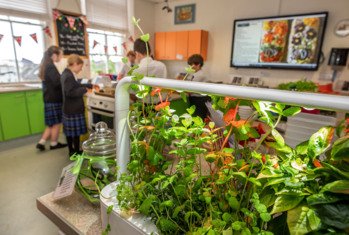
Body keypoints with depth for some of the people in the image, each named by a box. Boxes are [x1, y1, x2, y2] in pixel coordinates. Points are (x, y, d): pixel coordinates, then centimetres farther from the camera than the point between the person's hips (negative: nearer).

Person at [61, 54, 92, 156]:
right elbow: (70, 92, -26)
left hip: (68, 109, 10)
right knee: (76, 132, 1)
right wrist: (84, 89, -16)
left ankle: (71, 151, 28)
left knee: (70, 131, 16)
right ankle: (76, 152, 12)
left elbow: (76, 86, 23)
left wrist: (90, 85, 22)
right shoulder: (69, 76, -19)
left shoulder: (67, 73, 12)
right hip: (74, 110, -10)